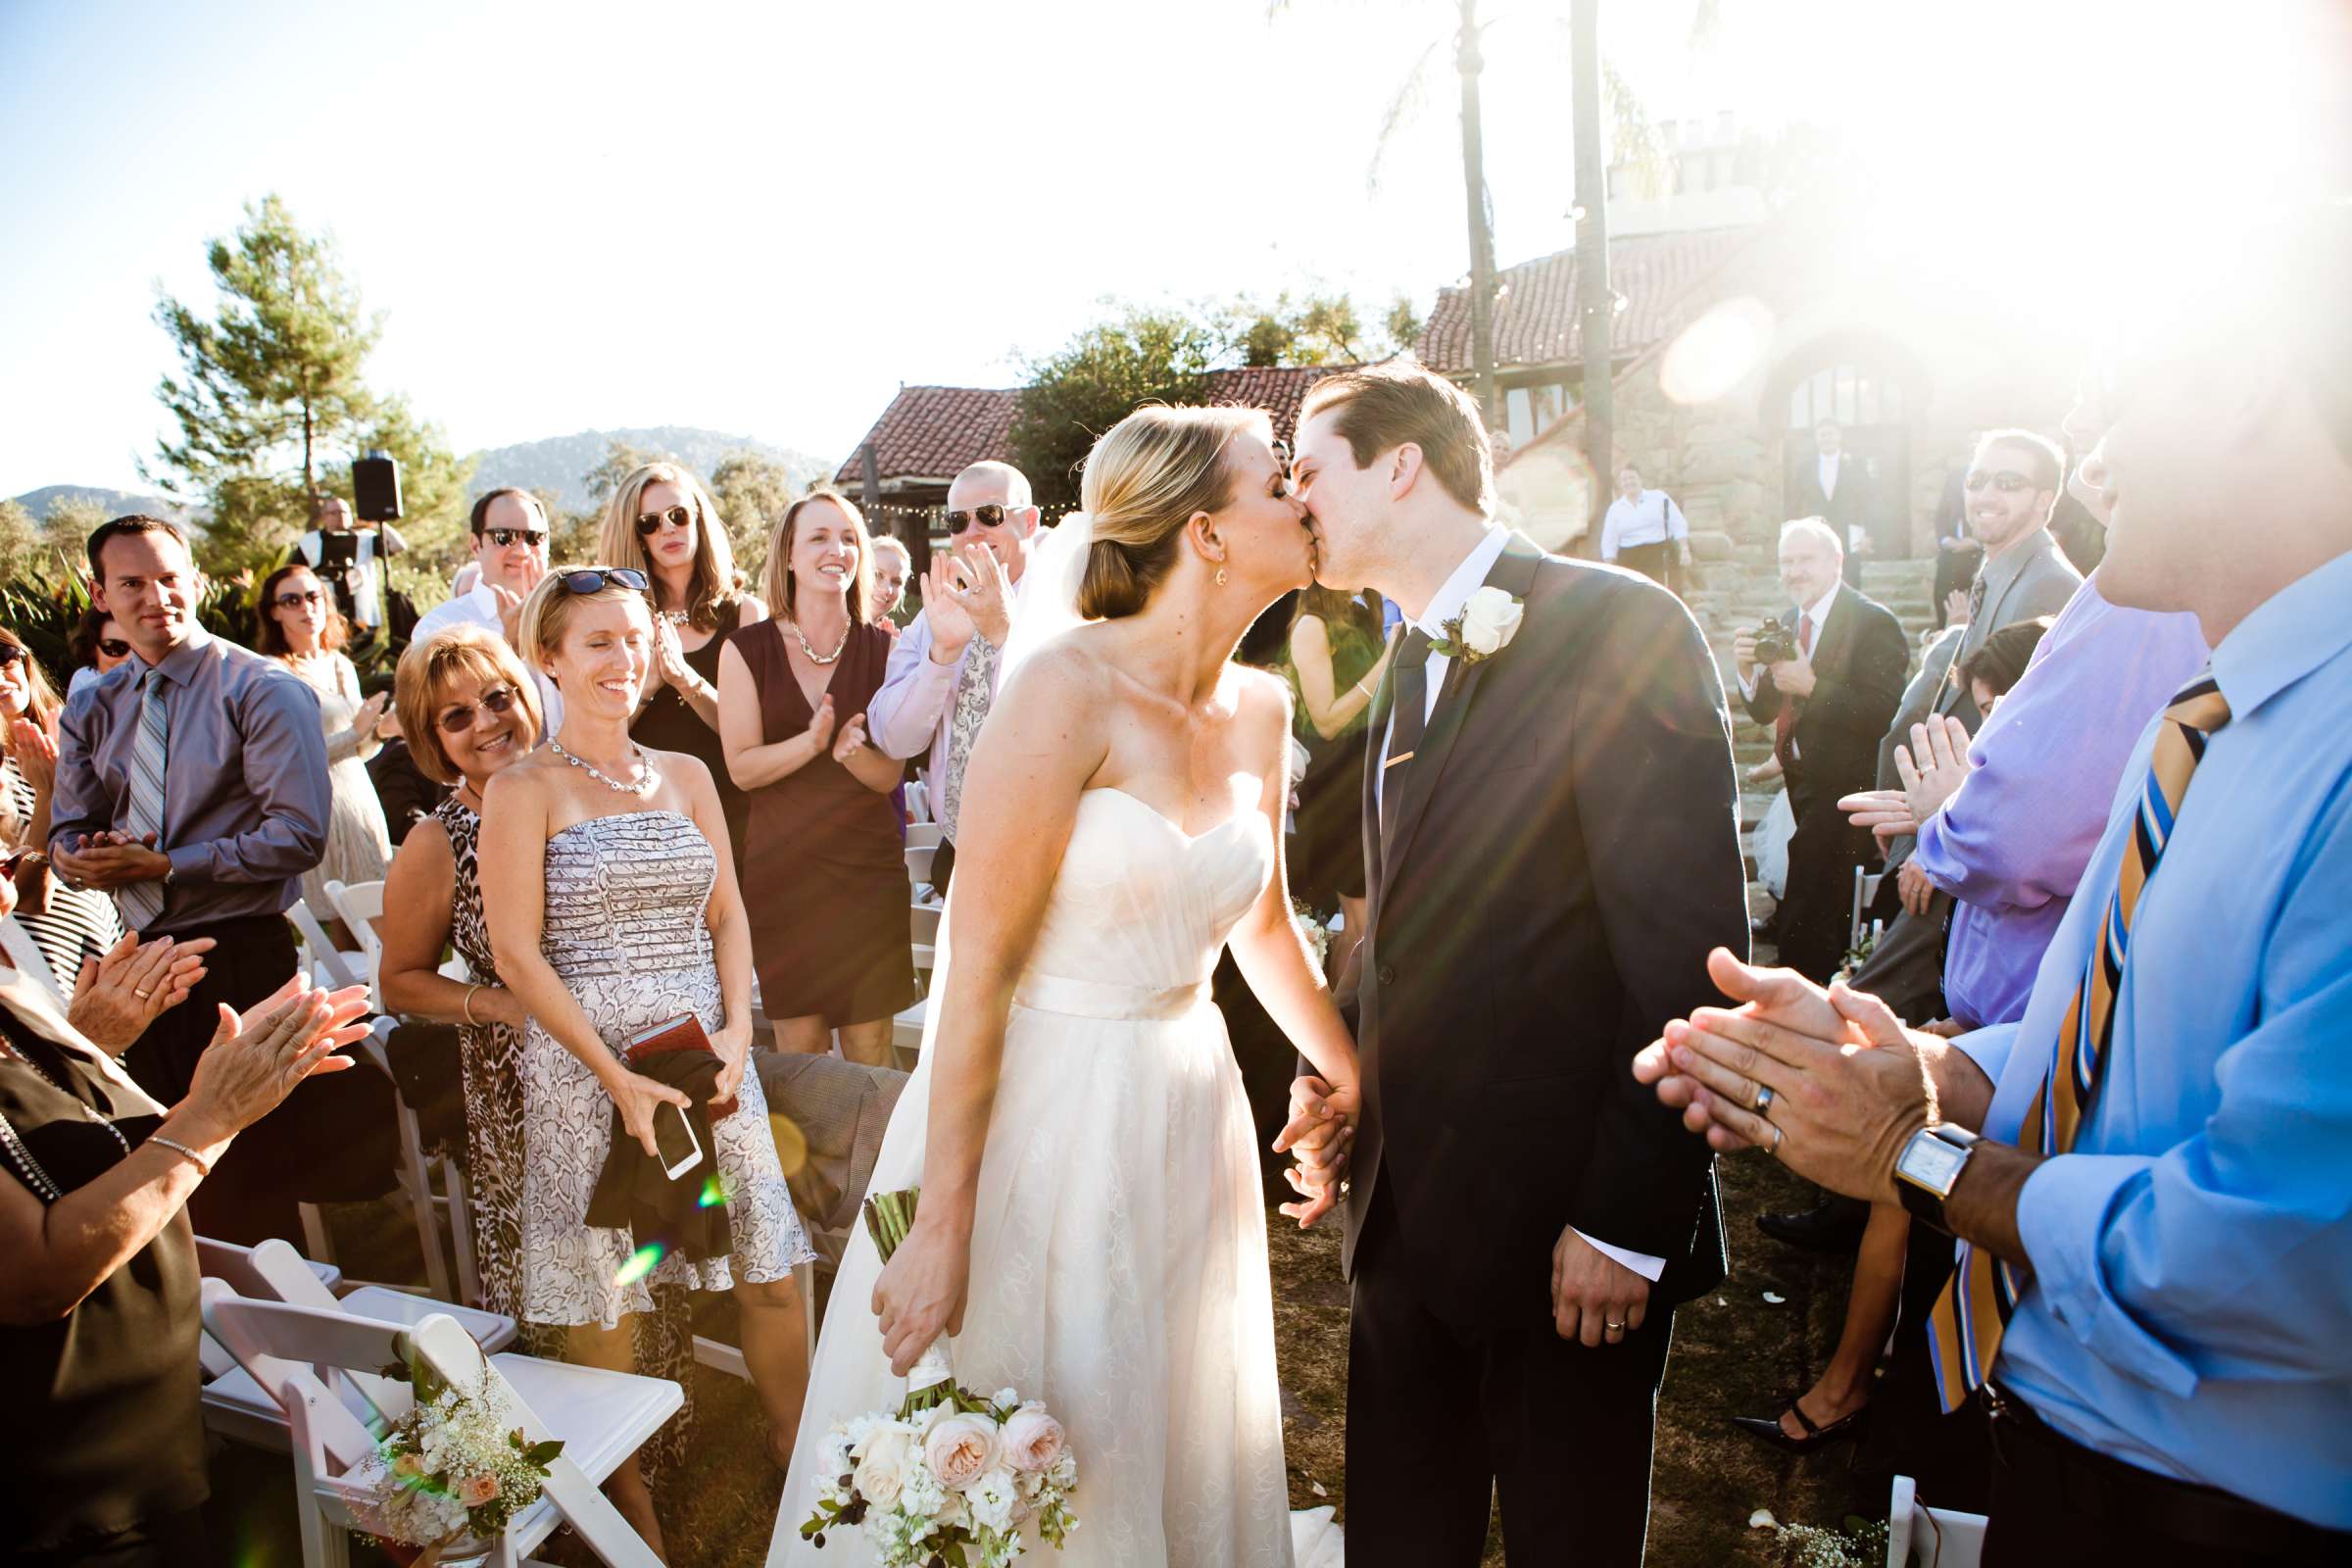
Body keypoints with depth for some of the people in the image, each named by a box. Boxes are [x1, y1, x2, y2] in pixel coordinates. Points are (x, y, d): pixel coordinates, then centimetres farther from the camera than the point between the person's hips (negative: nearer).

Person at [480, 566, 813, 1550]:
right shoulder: (523, 790, -4)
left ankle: (803, 1461, 27)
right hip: (584, 1064, -4)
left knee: (772, 1278, 6)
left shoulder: (687, 776, 10)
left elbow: (728, 918, 10)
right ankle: (630, 1506, 28)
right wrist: (617, 1075, -13)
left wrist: (736, 1032, -5)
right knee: (603, 1299, 7)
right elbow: (516, 954, -9)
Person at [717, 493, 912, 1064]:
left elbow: (889, 776, 1)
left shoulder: (880, 648, 3)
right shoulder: (747, 649, 1)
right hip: (782, 866, 0)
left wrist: (850, 750, -21)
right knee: (799, 1046, 6)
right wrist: (812, 741, -21)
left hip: (869, 866, 1)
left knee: (870, 1048, 6)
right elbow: (742, 767, -4)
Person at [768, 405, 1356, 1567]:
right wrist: (941, 1225, -17)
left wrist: (1361, 1085, 22)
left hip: (1187, 1119, 6)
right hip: (1040, 1121, -6)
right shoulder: (1070, 686, -18)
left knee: (1178, 1466, 21)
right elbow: (979, 961, -19)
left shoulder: (1258, 710, 3)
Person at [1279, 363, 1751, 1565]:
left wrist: (1630, 1220, -18)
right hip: (1407, 1206, 7)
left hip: (1566, 1226, -7)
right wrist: (1337, 1073, 6)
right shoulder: (1410, 661, 11)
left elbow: (1689, 949, -18)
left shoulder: (1619, 627, -14)